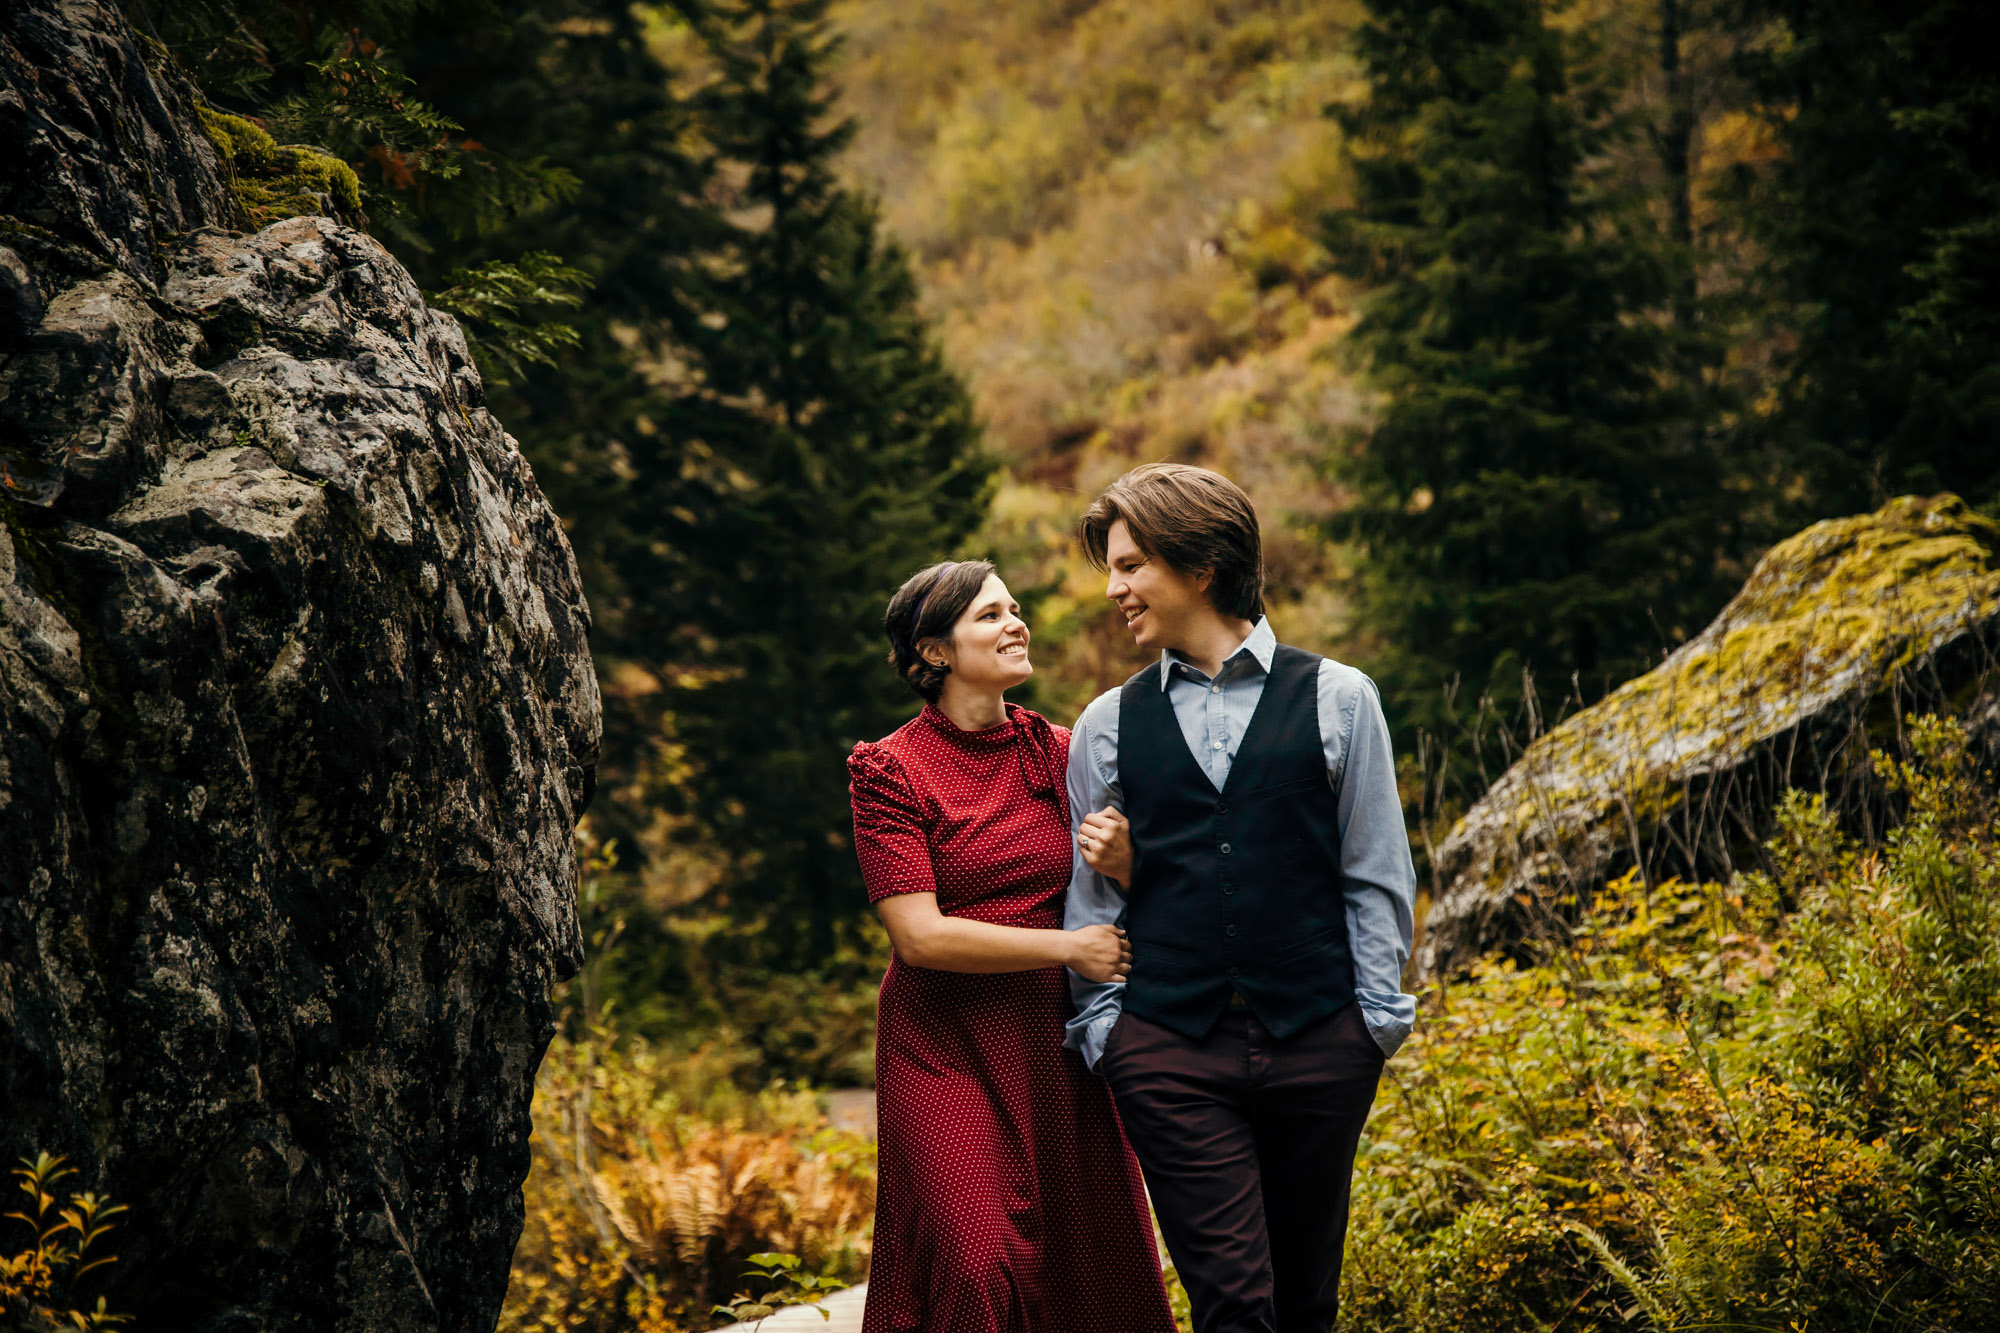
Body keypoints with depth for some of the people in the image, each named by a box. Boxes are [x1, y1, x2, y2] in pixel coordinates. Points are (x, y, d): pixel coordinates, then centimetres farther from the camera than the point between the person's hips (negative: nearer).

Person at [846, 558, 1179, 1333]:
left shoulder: (1054, 752, 7)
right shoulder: (891, 770, -5)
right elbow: (920, 935, -13)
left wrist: (1123, 862, -13)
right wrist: (1069, 948, -13)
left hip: (1054, 1044, 4)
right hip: (946, 1048, -4)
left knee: (1086, 1262, 4)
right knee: (975, 1271, -13)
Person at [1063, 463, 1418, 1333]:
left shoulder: (1336, 699, 5)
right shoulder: (1108, 725, 10)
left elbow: (1376, 875, 7)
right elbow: (1090, 893, 14)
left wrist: (1377, 1017, 2)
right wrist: (1099, 1022, 7)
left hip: (1318, 1039, 0)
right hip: (1168, 1048, 0)